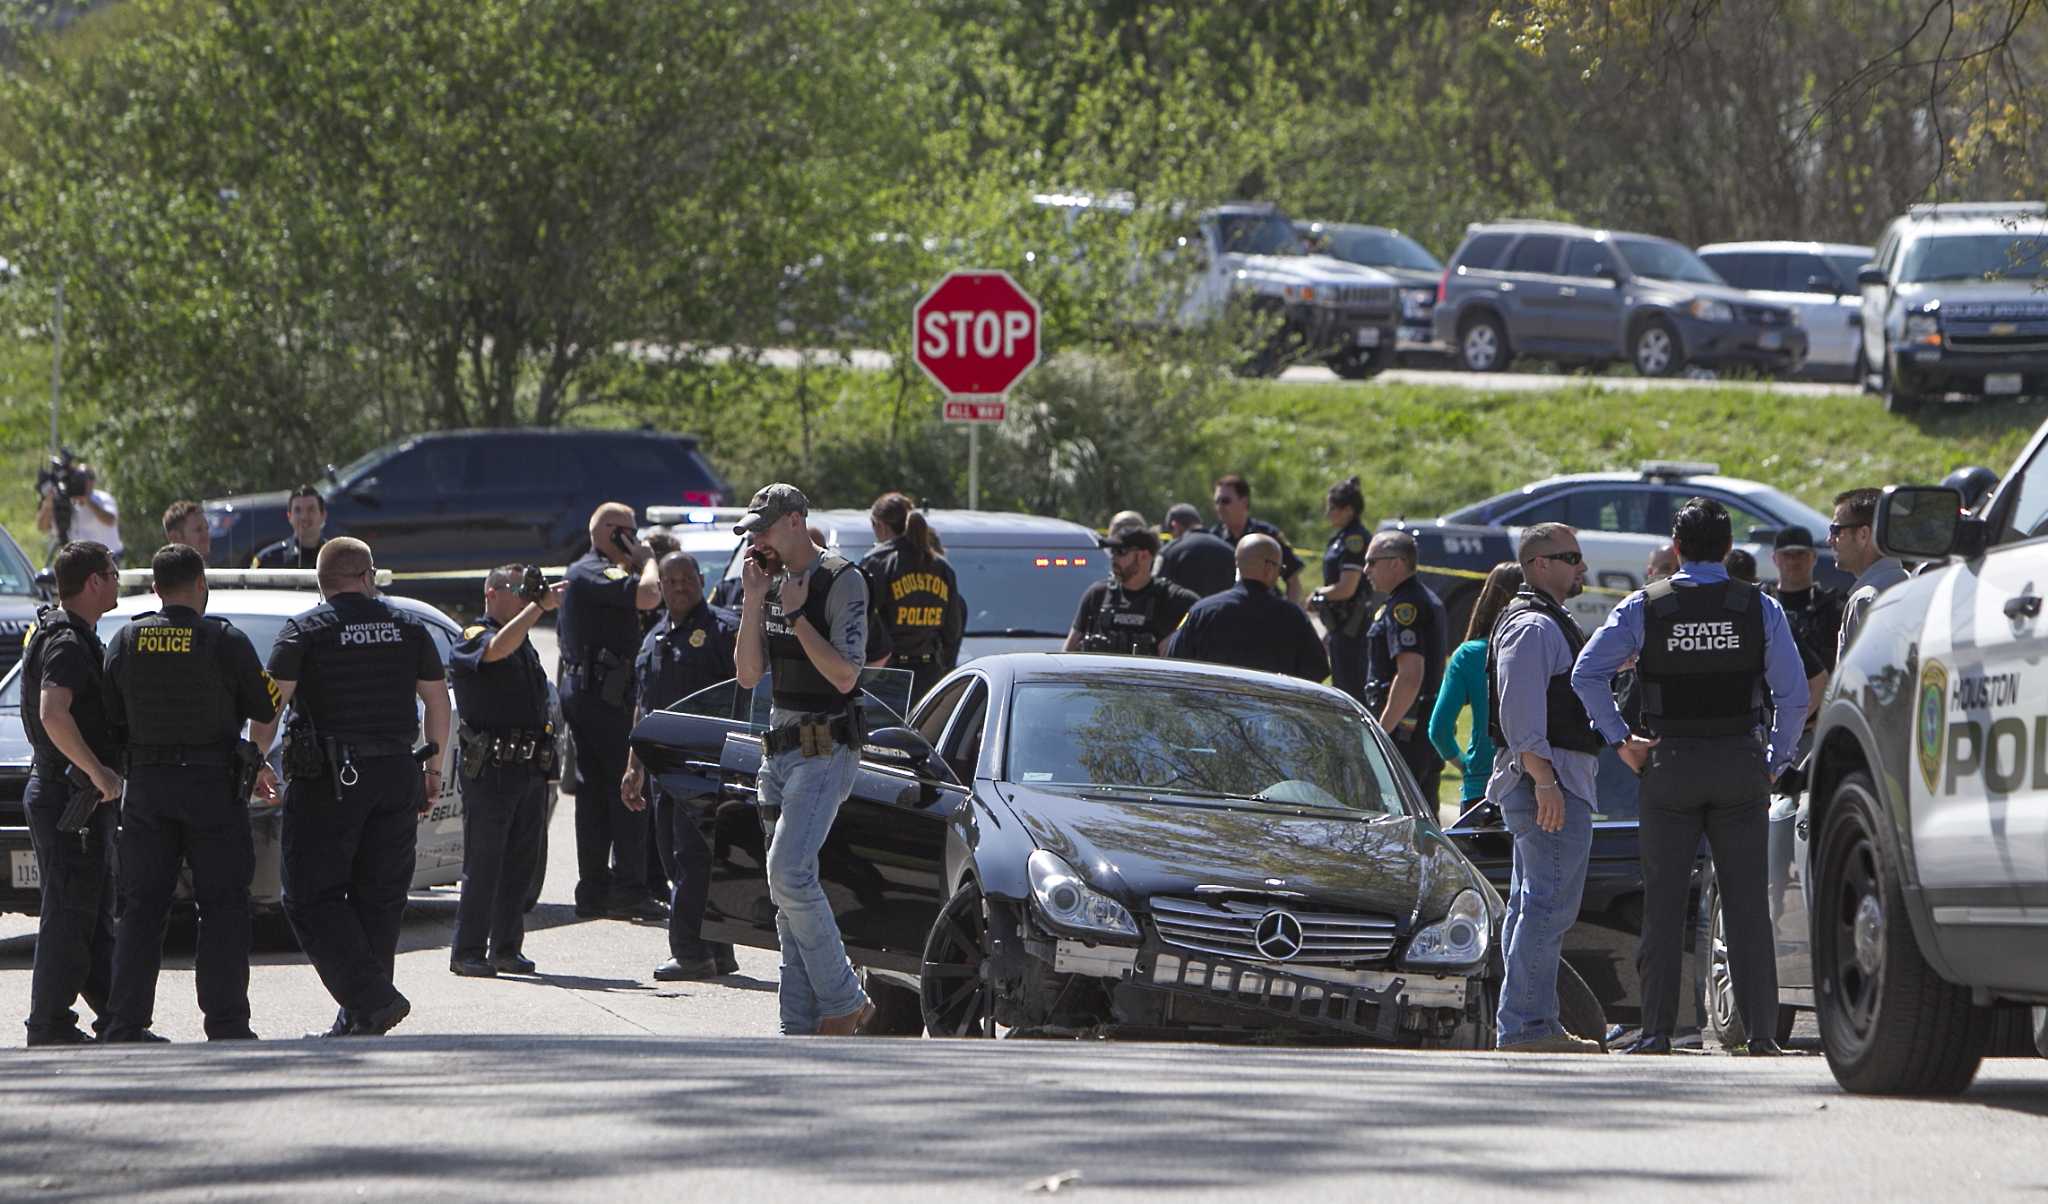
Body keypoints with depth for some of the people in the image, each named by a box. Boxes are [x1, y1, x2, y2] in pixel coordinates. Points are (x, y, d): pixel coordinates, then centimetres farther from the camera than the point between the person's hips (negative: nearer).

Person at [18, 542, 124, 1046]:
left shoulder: (76, 637, 15)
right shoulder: (68, 643, -17)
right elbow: (53, 715, -32)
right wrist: (98, 772, -28)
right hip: (68, 792, -11)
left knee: (95, 914, 14)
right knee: (69, 914, -7)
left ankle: (116, 1017, 19)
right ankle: (50, 1027, -4)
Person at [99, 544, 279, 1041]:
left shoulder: (127, 641, 1)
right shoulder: (225, 642, -9)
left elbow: (111, 713, 4)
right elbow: (265, 707, -3)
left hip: (147, 783, 3)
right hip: (212, 784, -3)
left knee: (142, 907, 8)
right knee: (223, 907, 2)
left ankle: (126, 1023, 5)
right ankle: (225, 1023, -3)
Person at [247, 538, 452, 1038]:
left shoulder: (304, 631, -3)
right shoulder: (408, 627, 9)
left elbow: (271, 700, -8)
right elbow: (437, 700, 13)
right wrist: (434, 768, 22)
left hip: (328, 780, -4)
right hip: (396, 775, 4)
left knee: (311, 897, -1)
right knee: (379, 897, 11)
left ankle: (371, 997, -15)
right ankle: (364, 1015, 11)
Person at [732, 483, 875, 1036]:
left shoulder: (841, 582, -10)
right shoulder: (773, 585, 14)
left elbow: (844, 675, -17)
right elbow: (748, 676, 9)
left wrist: (796, 616, -16)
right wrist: (754, 603, 0)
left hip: (825, 750, -8)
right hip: (780, 750, 8)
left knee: (790, 874, -20)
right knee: (788, 887, 4)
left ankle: (843, 1000, -11)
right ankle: (801, 1023, 5)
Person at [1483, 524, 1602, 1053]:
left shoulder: (1546, 623, 22)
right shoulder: (1534, 627, -13)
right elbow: (1521, 713, -22)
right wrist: (1544, 780, -25)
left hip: (1545, 785, 12)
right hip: (1548, 780, -12)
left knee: (1531, 905, 14)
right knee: (1550, 905, -13)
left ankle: (1520, 1023, 18)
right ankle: (1526, 1024, -15)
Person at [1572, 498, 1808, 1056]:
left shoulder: (1645, 606, 0)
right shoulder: (1760, 607, 0)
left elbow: (1587, 673, -7)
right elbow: (1793, 693, -4)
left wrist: (1620, 739, 0)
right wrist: (1776, 762, 6)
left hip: (1671, 760, 0)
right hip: (1740, 759, 0)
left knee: (1664, 900, 5)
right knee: (1747, 901, 2)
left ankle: (1657, 1029, 1)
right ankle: (1760, 1029, -2)